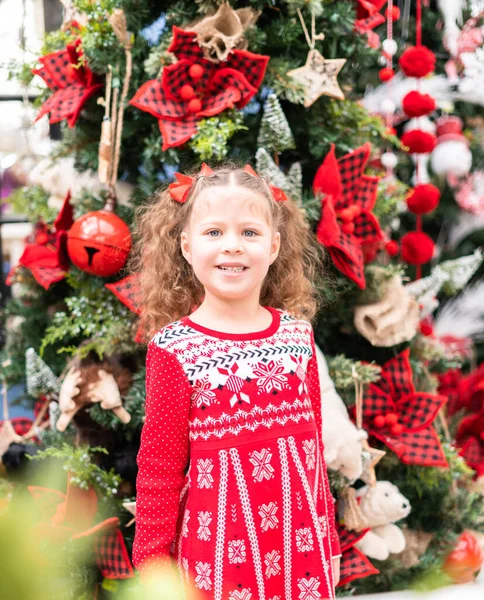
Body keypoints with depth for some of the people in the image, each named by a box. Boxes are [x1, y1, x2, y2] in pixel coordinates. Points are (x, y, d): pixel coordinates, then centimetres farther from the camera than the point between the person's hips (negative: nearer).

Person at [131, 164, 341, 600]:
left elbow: (315, 441, 9)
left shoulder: (298, 334, 2)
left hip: (299, 541, 3)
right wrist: (153, 565, -2)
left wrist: (329, 540, 14)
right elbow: (159, 467, -4)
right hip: (219, 544, -3)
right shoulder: (174, 348, -8)